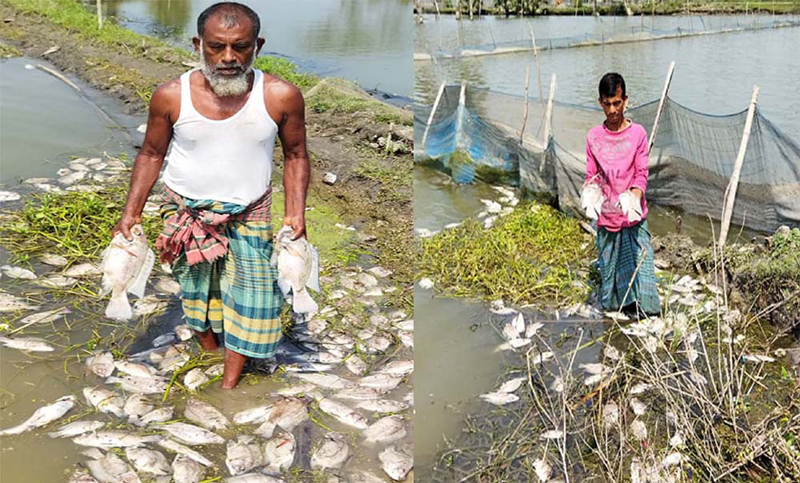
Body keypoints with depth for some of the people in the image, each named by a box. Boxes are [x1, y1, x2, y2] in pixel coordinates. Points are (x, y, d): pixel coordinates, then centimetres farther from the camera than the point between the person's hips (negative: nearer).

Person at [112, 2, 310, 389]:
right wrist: (131, 212, -6)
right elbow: (151, 154, -1)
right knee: (196, 289, 17)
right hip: (187, 211, 1)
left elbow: (295, 155, -4)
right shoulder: (171, 96, -17)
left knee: (249, 297, 5)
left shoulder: (281, 96, -19)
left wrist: (296, 213, -13)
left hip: (249, 215, 0)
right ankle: (209, 351, 42)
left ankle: (229, 382, 23)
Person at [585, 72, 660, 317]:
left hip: (633, 215, -2)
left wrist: (634, 196, -23)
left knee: (639, 262, -4)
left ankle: (646, 312, 8)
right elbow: (591, 175, 8)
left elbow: (642, 173, -4)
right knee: (608, 266, 9)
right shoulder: (594, 136, 3)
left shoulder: (637, 133, -3)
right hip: (606, 216, 2)